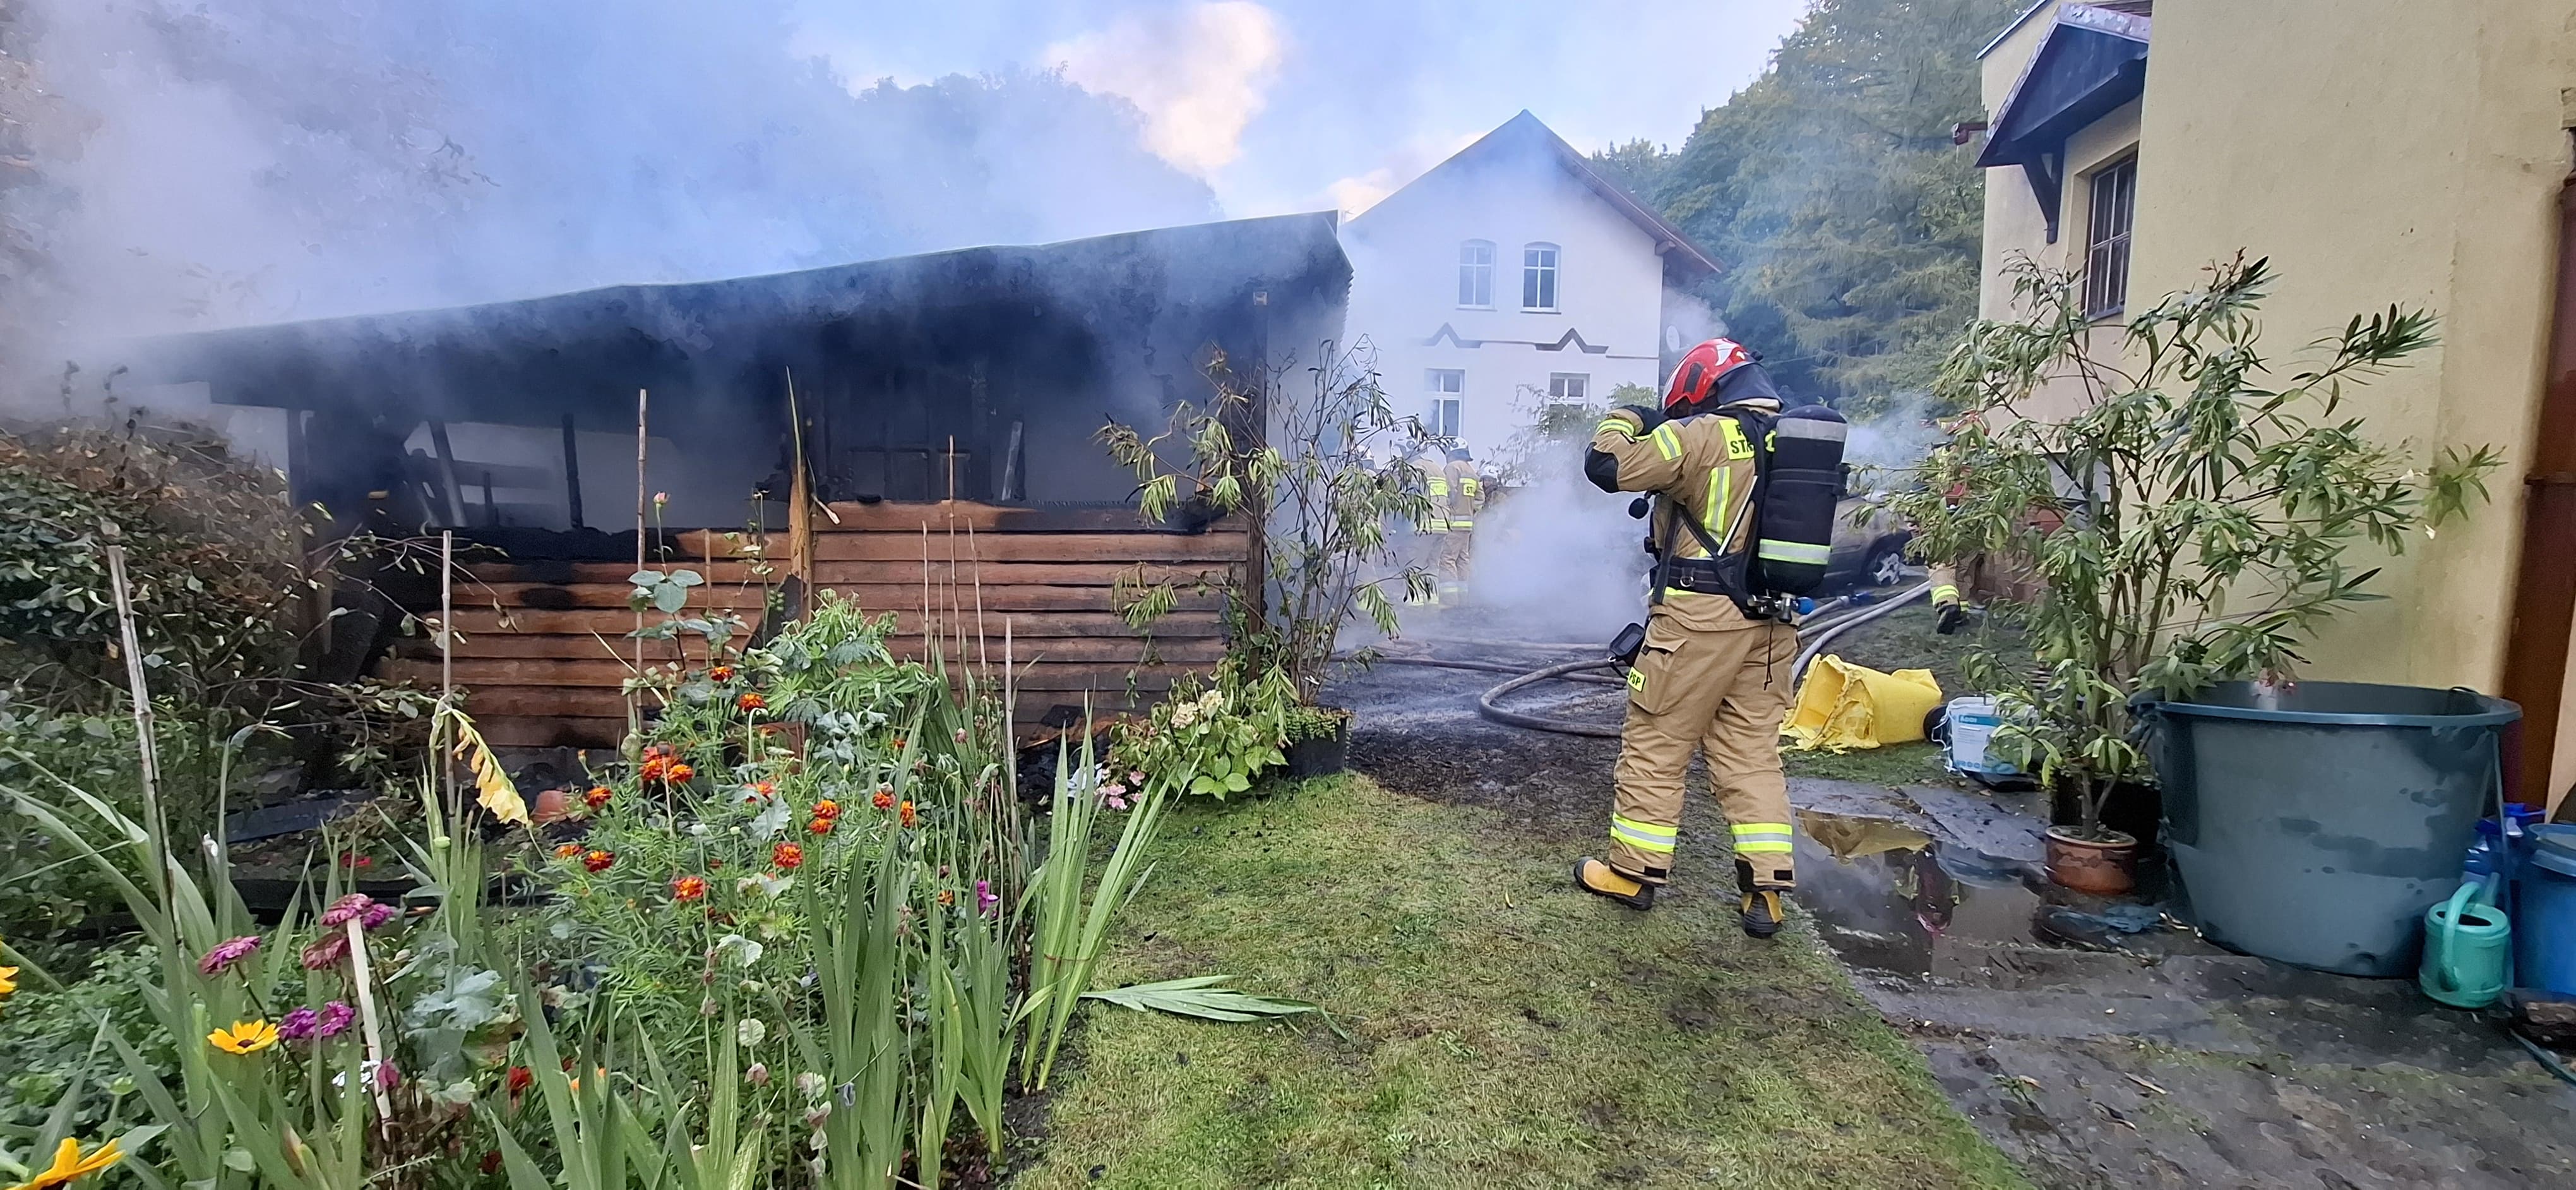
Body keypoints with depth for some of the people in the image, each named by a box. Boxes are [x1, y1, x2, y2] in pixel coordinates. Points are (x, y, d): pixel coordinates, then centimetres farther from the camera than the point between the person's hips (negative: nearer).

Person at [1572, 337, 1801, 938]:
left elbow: (1606, 467, -12)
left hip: (1701, 618, -7)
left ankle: (1634, 871, 17)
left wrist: (1624, 420, 8)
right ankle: (1769, 889, 14)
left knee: (1655, 747, 7)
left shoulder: (1700, 437, -12)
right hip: (1771, 623, 7)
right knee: (1753, 753, 14)